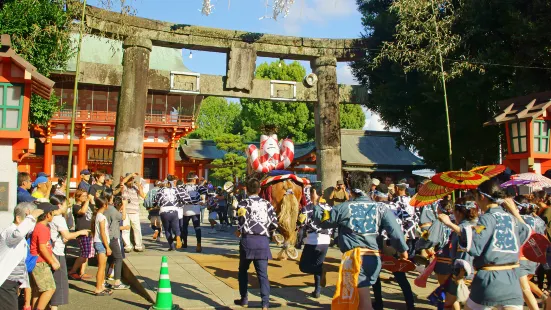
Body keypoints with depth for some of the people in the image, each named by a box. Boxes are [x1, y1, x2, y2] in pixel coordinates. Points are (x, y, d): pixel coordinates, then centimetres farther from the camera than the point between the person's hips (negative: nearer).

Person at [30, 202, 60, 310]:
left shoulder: (39, 226, 13)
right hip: (40, 264, -10)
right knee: (50, 289, -8)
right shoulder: (42, 228, -19)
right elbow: (42, 248, -22)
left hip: (38, 263, 10)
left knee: (38, 290, 15)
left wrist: (54, 259, 16)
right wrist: (52, 262, -14)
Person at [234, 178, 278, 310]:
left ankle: (244, 299, 25)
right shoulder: (267, 204, 8)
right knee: (263, 273, 3)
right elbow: (274, 223, 3)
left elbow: (242, 222, -12)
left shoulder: (243, 204, -1)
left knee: (243, 270, 18)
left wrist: (238, 232, 9)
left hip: (248, 239, -2)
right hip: (263, 241, 2)